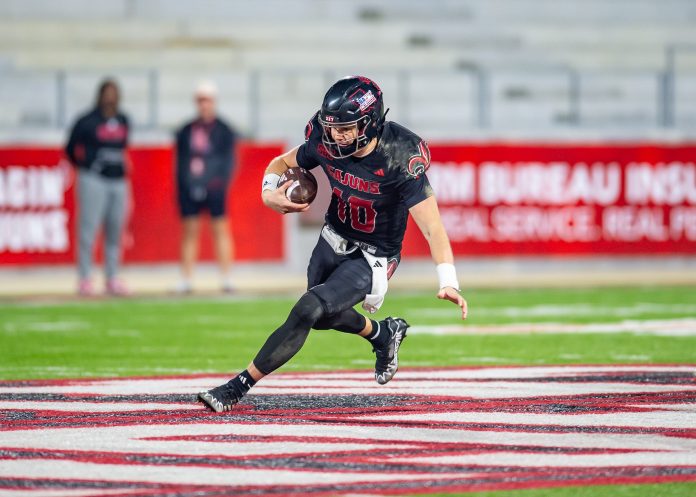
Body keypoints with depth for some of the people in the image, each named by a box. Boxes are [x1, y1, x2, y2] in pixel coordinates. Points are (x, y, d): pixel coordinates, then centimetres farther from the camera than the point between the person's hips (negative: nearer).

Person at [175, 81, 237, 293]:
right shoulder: (186, 131, 11)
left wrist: (220, 181, -13)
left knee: (220, 229, -2)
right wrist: (181, 186, 4)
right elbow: (180, 161, 13)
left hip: (214, 187, -3)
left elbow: (228, 159, 0)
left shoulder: (223, 130, 3)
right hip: (189, 188, 3)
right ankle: (186, 280, 6)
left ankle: (225, 277, 0)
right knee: (189, 231, 4)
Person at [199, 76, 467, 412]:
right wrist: (270, 193, -19)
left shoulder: (399, 160, -30)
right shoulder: (325, 143, -16)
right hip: (334, 240, 6)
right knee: (323, 316, 23)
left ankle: (238, 387, -14)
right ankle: (384, 334, 52)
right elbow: (283, 163, 5)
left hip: (372, 258, -6)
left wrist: (448, 282, -44)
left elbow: (432, 226, -33)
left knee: (308, 311, -20)